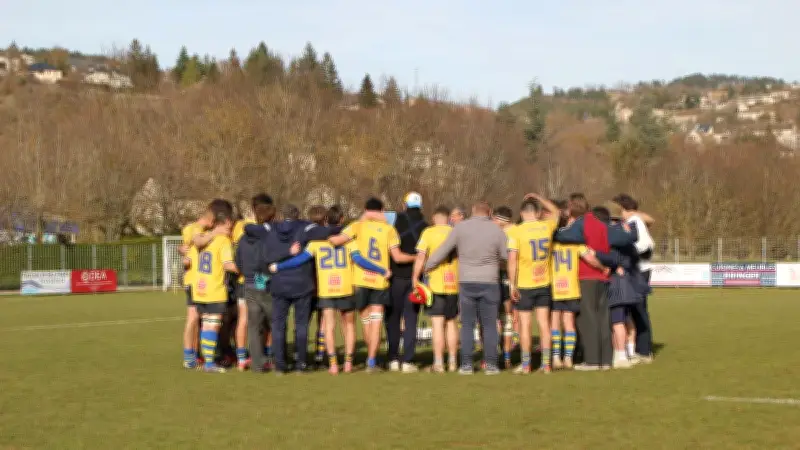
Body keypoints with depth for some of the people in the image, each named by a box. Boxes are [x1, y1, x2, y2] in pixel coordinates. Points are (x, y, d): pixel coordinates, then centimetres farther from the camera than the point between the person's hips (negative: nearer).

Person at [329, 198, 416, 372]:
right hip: (380, 281, 0)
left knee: (366, 320, 13)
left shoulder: (358, 225, 0)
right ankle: (371, 360, -9)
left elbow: (337, 240, -11)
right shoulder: (389, 229, 3)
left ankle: (372, 357, 24)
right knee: (376, 322, 1)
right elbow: (397, 257, 1)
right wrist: (415, 257, 17)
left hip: (361, 280, 0)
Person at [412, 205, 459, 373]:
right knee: (451, 323, 13)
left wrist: (415, 277, -3)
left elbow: (420, 256, -11)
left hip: (435, 283, -4)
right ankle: (452, 361, 17)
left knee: (437, 324, -2)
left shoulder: (428, 232, -5)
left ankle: (438, 363, -4)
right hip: (454, 284, 4)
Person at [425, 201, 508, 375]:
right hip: (489, 283, 0)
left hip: (466, 282, 0)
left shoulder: (460, 227, -3)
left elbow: (443, 250, 2)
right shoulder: (496, 230, -3)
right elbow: (506, 256, 4)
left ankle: (466, 364, 2)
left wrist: (425, 267, 14)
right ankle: (490, 364, 3)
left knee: (467, 324, 6)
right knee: (489, 325, 6)